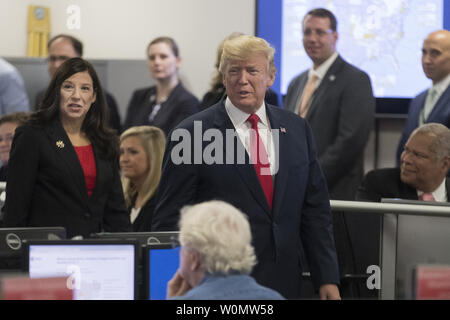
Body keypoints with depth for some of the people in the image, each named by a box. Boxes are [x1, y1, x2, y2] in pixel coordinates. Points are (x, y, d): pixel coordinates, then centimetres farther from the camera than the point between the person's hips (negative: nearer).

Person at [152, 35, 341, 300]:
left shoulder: (297, 129, 9)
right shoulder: (192, 134, -5)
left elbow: (315, 210, 11)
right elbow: (170, 221, -4)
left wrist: (327, 278, 5)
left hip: (284, 284, 4)